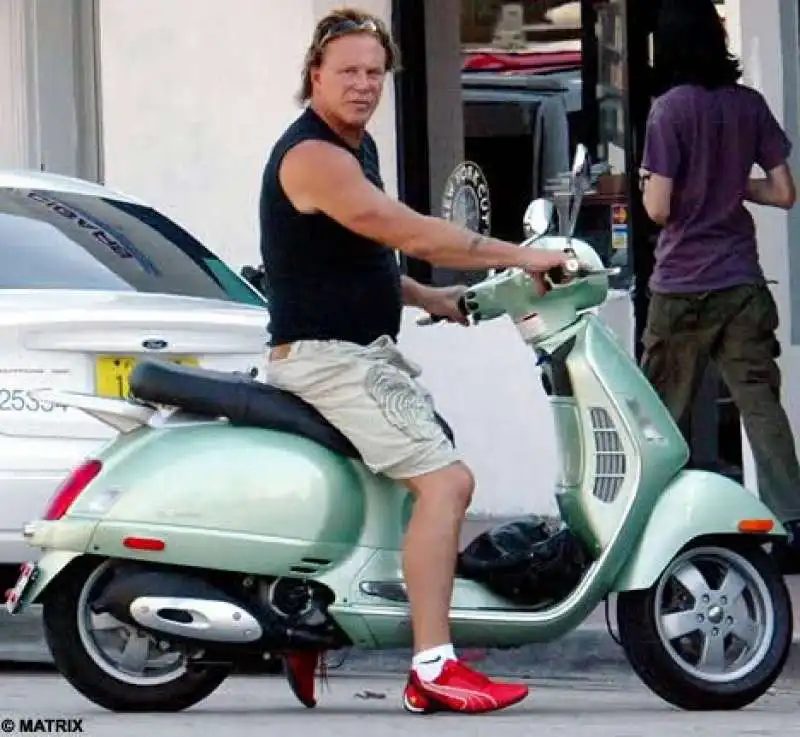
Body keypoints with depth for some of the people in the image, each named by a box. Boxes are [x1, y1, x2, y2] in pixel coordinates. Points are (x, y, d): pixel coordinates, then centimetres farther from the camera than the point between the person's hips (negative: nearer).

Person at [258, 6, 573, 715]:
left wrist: (426, 298, 12)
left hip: (367, 351, 11)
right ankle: (433, 671, -24)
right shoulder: (313, 156, -18)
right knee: (444, 481, -21)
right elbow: (410, 232, -24)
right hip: (328, 358, -11)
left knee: (443, 482, 15)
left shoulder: (358, 145, 16)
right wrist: (518, 257, -20)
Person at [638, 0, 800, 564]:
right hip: (743, 284, 4)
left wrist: (649, 181, 8)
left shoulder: (671, 108, -10)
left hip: (684, 286, -4)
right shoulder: (749, 105, 4)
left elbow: (658, 207, -13)